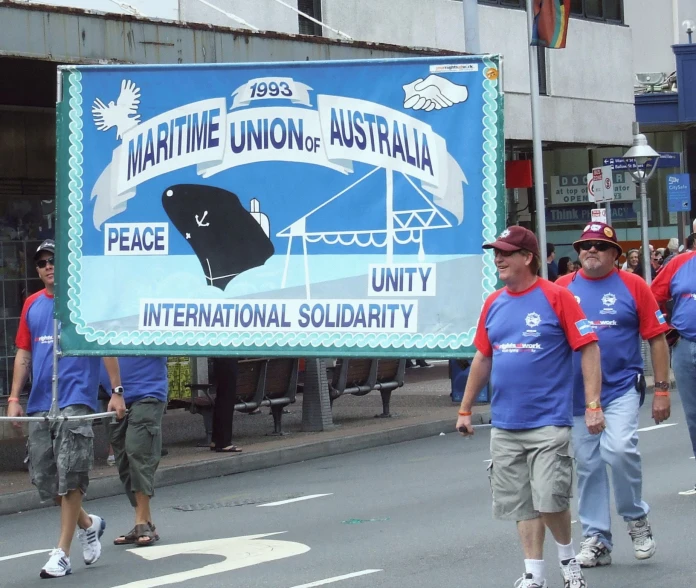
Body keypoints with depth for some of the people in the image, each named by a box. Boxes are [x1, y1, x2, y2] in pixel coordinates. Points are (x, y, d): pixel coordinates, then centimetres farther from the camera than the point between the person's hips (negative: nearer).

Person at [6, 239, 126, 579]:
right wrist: (14, 398, 10)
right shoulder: (32, 305, 14)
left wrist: (116, 392, -4)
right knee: (42, 477, 6)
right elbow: (23, 353, 17)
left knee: (69, 477, -10)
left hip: (75, 400, -6)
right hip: (39, 405, 6)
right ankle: (88, 524, 31)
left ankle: (62, 553, -7)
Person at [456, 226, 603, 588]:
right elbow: (482, 358, 18)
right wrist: (465, 409, 19)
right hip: (505, 426, 5)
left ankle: (567, 558, 16)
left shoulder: (556, 297, -7)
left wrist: (592, 405, -13)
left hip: (548, 422, -5)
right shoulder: (493, 303, 9)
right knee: (521, 503, 7)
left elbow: (588, 349, -7)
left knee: (550, 499, -9)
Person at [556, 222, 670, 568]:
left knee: (619, 449, -21)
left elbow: (657, 339, 1)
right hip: (577, 393, 3)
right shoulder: (562, 289, 3)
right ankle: (596, 539, 18)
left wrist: (662, 390, -2)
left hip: (621, 388, -3)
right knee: (587, 465, 7)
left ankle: (636, 517, 3)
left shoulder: (632, 286, -1)